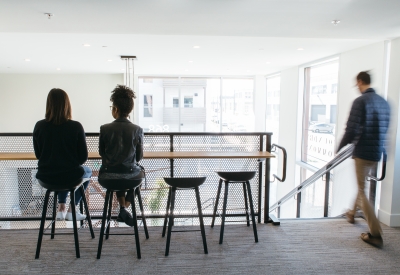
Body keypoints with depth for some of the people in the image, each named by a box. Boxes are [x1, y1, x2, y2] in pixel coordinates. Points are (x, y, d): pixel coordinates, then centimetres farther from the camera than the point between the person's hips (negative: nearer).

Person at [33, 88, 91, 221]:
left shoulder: (39, 126, -6)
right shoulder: (76, 127, -14)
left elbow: (38, 154, 5)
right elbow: (83, 157, -8)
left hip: (45, 176, 4)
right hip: (71, 176, -3)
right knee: (87, 171, 31)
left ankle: (61, 208, 31)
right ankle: (72, 210, 27)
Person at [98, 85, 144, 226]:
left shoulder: (104, 129, -9)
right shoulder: (137, 130, -8)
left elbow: (101, 152, 6)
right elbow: (139, 157, 2)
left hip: (108, 177, 1)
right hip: (131, 176, -1)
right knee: (139, 171, 34)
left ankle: (122, 208, 29)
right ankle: (126, 207, 22)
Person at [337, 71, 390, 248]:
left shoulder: (360, 101, -15)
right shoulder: (383, 102, 8)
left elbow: (351, 130, -18)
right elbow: (384, 129, 15)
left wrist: (340, 147, -4)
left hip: (363, 152, -7)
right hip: (377, 153, 8)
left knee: (362, 191, 2)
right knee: (362, 185, 25)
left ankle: (376, 234, 1)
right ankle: (352, 213, 45)